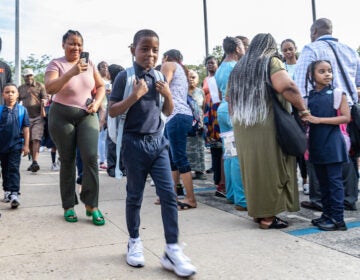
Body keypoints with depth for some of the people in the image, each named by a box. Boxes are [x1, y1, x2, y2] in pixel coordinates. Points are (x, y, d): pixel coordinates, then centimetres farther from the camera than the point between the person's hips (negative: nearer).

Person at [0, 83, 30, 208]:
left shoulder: (22, 110, -3)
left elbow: (26, 129, -1)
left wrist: (26, 145, -3)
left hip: (16, 144, -2)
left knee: (14, 169, -6)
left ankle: (14, 193, -9)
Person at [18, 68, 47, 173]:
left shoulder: (40, 86, 6)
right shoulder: (20, 88, 15)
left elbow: (45, 97, 0)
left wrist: (44, 102, -21)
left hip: (38, 117, -4)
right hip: (26, 118, 4)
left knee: (36, 139, -16)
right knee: (29, 141, 7)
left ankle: (35, 162, -23)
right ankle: (33, 161, 18)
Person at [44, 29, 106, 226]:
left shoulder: (89, 64, 7)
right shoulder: (56, 64, -6)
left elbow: (101, 86, 14)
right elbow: (49, 88, -23)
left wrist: (96, 103, -5)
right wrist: (72, 72, -33)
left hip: (87, 115, 3)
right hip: (62, 116, -2)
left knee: (91, 157, -10)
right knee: (67, 161, 4)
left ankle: (91, 205, 0)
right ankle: (68, 206, 17)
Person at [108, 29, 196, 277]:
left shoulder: (159, 78, 9)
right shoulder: (125, 77, -6)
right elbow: (113, 111, -10)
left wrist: (168, 95, -4)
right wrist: (135, 95, -21)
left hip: (158, 142, 4)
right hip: (135, 143, -4)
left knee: (169, 194, -2)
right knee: (135, 196, 8)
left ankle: (172, 250, 5)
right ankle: (135, 242, 28)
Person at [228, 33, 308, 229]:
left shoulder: (238, 68, 16)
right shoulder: (272, 62, -2)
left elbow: (230, 101, 17)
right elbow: (286, 87, -19)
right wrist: (302, 109, -9)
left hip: (242, 129, 6)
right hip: (268, 126, -6)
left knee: (253, 168, 13)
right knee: (271, 168, 2)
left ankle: (257, 211, 22)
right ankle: (268, 217, 6)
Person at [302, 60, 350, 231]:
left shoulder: (337, 93, -3)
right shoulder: (309, 96, 9)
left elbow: (346, 117, -10)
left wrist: (319, 119, -16)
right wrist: (304, 119, -5)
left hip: (332, 143, -5)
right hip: (316, 143, 5)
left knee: (335, 180, -3)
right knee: (322, 181, 12)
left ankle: (338, 219, 3)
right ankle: (327, 214, 22)